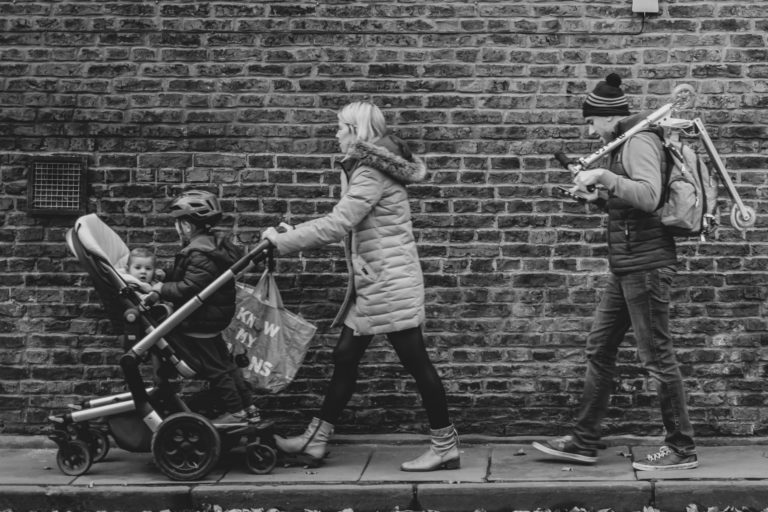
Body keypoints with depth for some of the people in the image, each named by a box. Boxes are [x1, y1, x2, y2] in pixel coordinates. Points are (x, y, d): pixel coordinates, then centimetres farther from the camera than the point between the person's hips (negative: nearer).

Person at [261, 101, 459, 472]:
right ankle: (314, 442, 17)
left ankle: (446, 447, 6)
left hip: (390, 281, -10)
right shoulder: (368, 167, 16)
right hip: (372, 284, 10)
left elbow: (336, 225, -22)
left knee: (415, 361, -3)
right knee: (345, 357, 11)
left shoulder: (371, 173, -16)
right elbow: (344, 224, 14)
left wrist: (281, 242, -15)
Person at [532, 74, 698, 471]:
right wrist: (598, 197, 9)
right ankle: (584, 441, 18)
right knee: (599, 349, 12)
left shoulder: (640, 141, -11)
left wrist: (603, 176, -22)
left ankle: (682, 449, 7)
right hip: (627, 265, 10)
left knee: (656, 355, -4)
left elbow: (649, 197, -25)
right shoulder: (625, 143, 18)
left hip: (646, 262, -10)